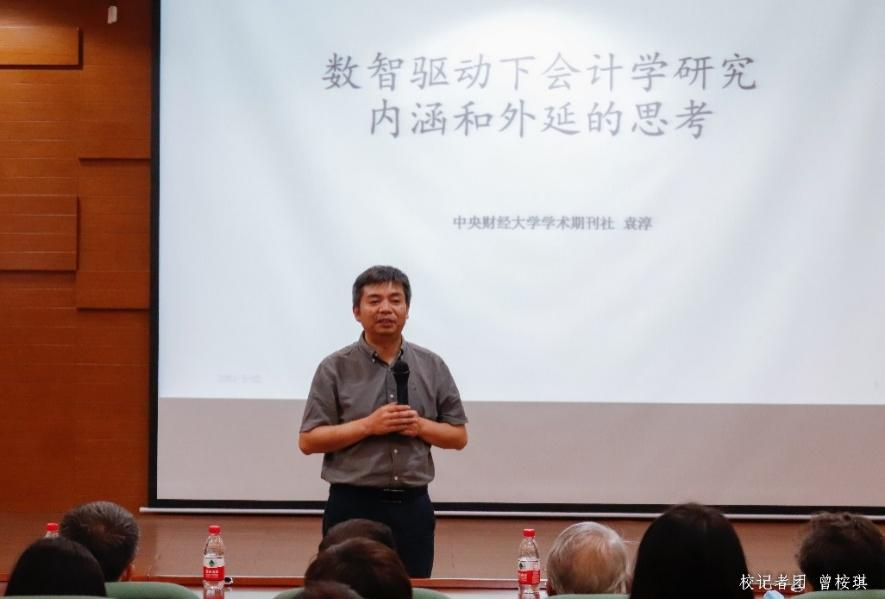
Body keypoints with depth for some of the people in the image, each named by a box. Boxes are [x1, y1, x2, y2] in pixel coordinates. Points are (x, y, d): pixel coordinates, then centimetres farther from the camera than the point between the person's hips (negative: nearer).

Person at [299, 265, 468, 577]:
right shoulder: (335, 368, 0)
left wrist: (421, 426, -9)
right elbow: (308, 441, -3)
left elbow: (458, 436, 11)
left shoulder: (432, 367, 8)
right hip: (353, 506, -2)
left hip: (413, 506, 3)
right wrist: (368, 425, -14)